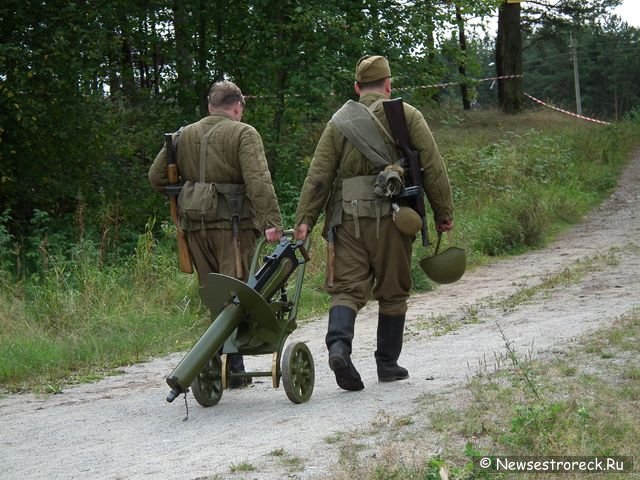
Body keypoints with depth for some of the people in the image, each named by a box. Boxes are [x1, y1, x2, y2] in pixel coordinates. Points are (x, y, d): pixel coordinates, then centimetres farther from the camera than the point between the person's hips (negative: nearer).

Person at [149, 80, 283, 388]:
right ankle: (233, 368, -11)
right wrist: (272, 221, -20)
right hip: (232, 223, -5)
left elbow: (156, 176, 14)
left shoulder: (184, 136, 15)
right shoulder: (243, 134, -2)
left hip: (195, 226, 5)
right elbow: (258, 181, -15)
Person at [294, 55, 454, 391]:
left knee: (347, 287, 2)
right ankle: (387, 364, 17)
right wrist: (444, 212, 6)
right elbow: (433, 167, 0)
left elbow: (318, 176, 3)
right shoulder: (407, 116, 5)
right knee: (393, 292, 11)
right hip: (391, 217, -1)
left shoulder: (339, 121, 10)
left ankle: (338, 344, -24)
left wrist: (304, 219, 2)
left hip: (348, 217, 1)